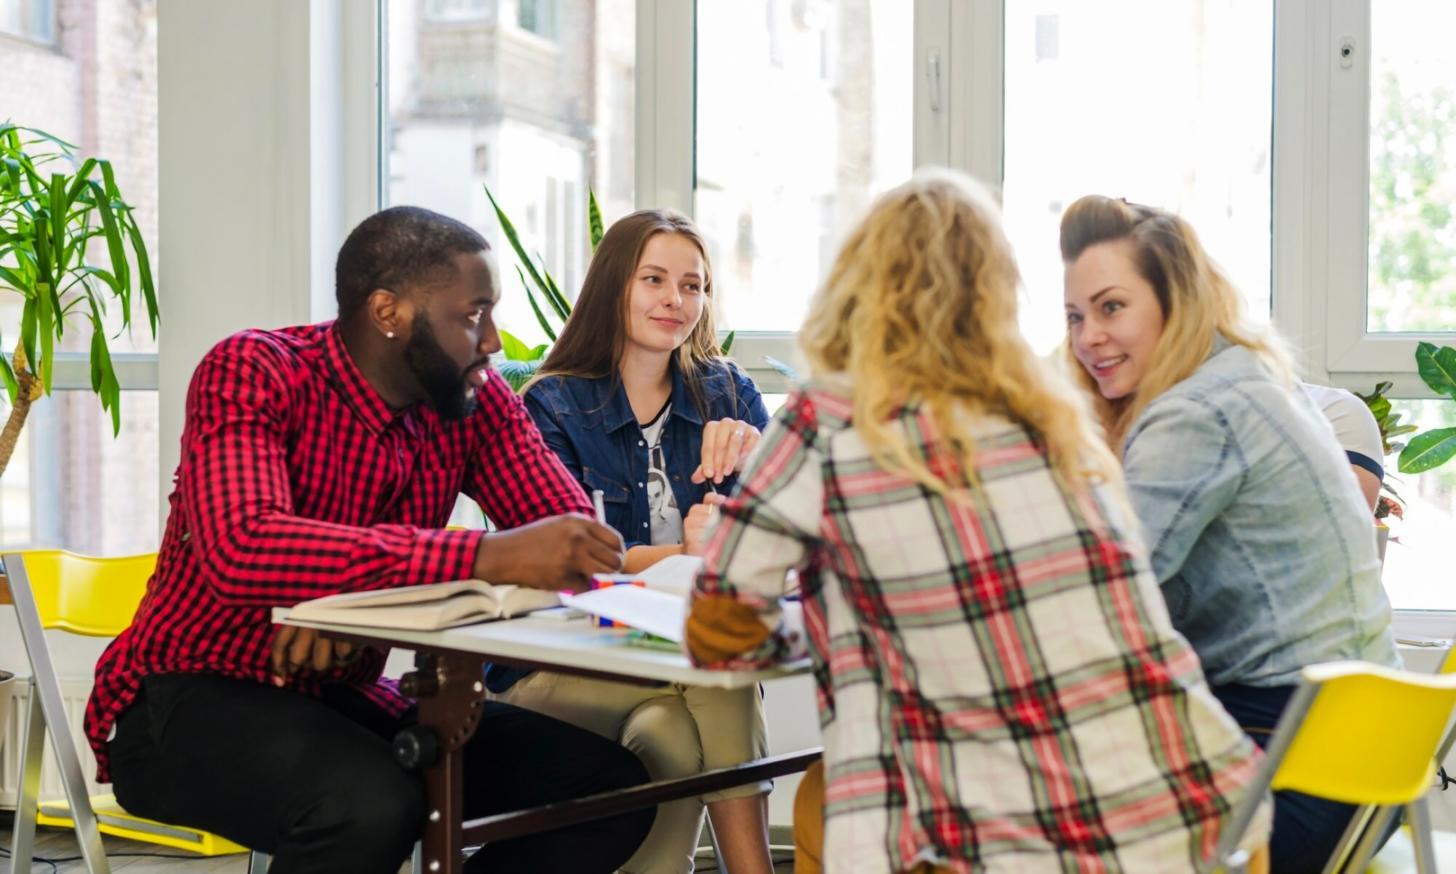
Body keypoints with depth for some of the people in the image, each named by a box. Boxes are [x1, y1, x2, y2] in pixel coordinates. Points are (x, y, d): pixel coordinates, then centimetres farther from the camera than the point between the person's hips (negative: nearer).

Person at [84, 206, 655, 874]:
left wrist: (362, 592, -28)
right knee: (371, 806, -37)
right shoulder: (253, 373, -18)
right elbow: (241, 550, -36)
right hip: (192, 700, -6)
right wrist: (487, 558, -44)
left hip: (348, 698, 6)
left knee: (612, 787, -9)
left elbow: (571, 530, -12)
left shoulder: (476, 400, -1)